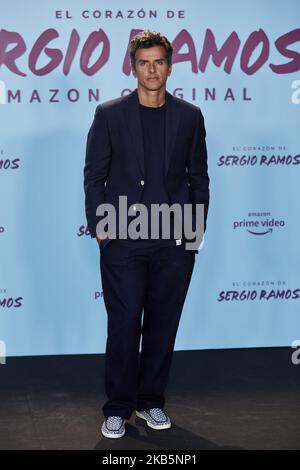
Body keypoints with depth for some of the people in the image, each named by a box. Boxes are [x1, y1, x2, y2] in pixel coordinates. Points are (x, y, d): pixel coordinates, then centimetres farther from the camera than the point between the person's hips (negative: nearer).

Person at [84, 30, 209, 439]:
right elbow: (94, 175, 3)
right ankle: (118, 407, 12)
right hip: (122, 240, -2)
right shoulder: (110, 114, 1)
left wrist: (197, 228, 3)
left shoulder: (190, 116, 6)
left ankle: (151, 400, 22)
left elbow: (199, 176, 10)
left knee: (163, 325, 8)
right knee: (123, 325, 0)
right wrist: (98, 227, -3)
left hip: (175, 242, 2)